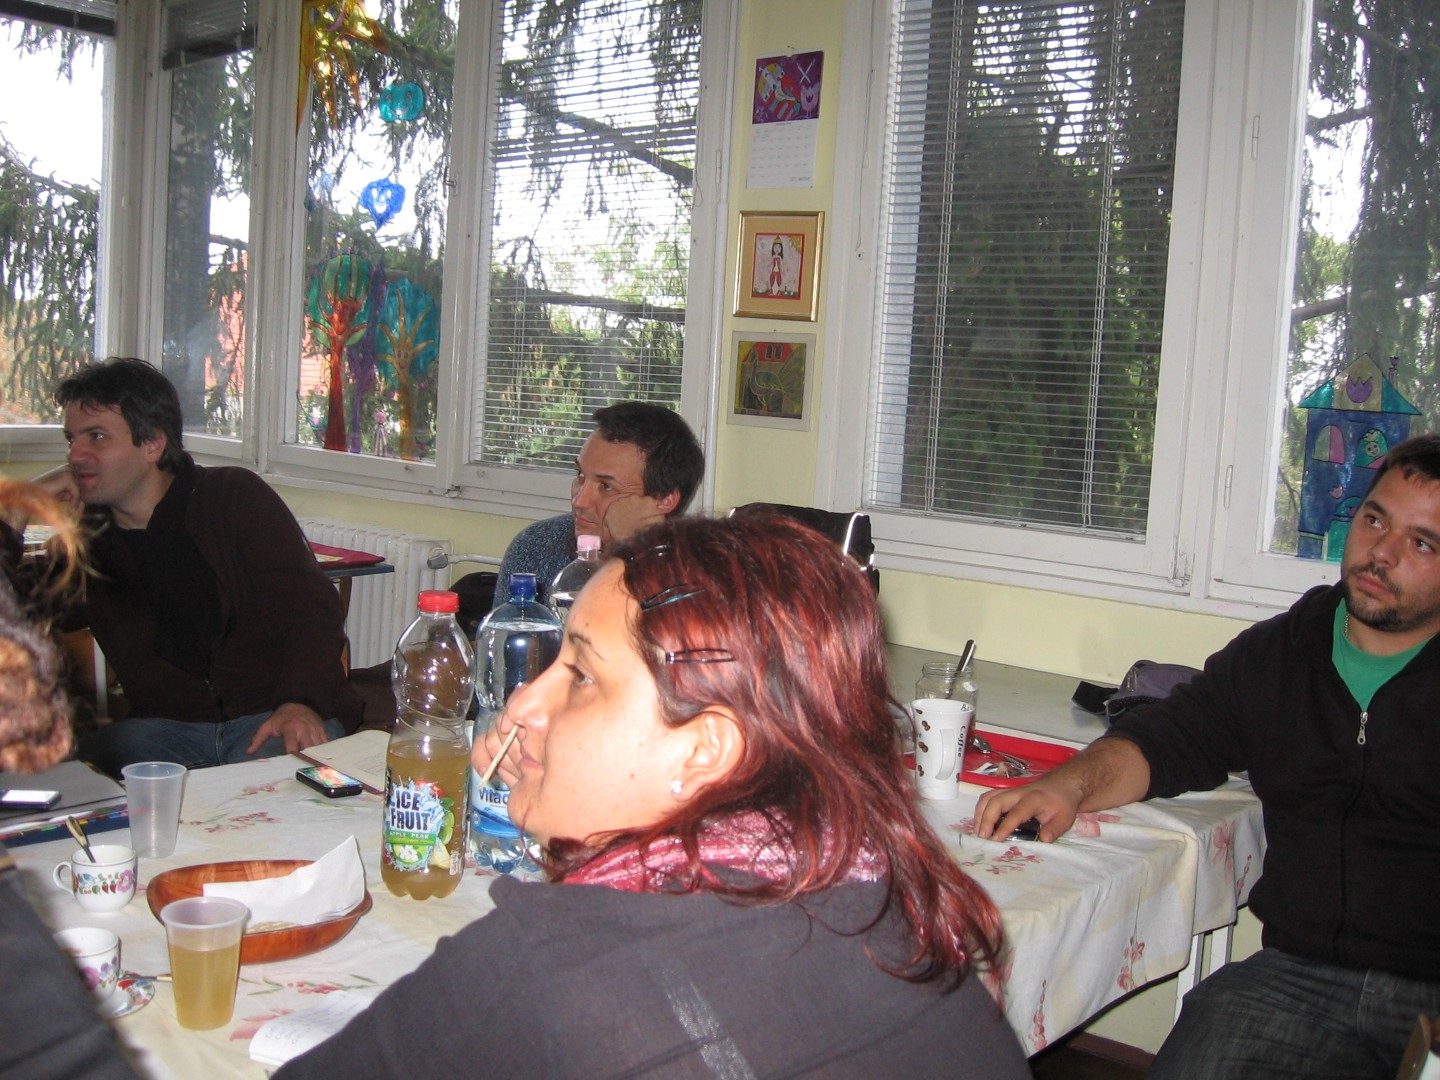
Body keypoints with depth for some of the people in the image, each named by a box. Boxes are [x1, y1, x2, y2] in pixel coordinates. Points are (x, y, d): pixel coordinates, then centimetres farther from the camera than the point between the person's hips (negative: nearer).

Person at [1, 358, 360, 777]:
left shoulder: (235, 496, 4)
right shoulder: (86, 545, 15)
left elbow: (313, 608, -4)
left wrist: (300, 702, -23)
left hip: (271, 718, -3)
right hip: (167, 727, 4)